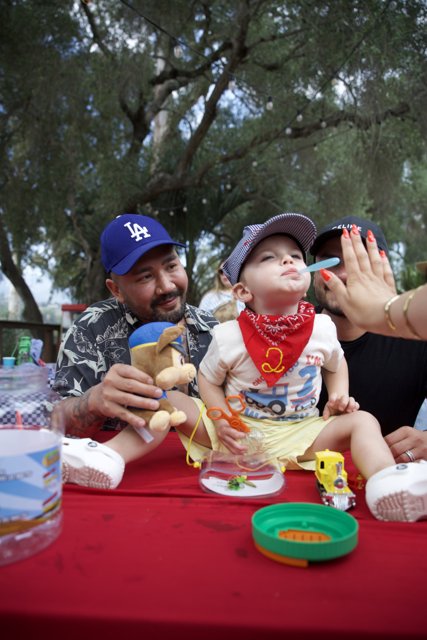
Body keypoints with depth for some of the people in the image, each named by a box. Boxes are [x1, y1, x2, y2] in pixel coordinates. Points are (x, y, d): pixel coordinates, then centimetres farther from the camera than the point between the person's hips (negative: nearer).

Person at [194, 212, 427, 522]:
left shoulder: (322, 328, -6)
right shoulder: (228, 337, -15)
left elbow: (336, 364, 16)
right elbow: (208, 379, 0)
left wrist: (339, 394, -3)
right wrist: (222, 420, -16)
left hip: (302, 433, 1)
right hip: (244, 432, -1)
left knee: (362, 420, -18)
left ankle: (387, 483, -44)